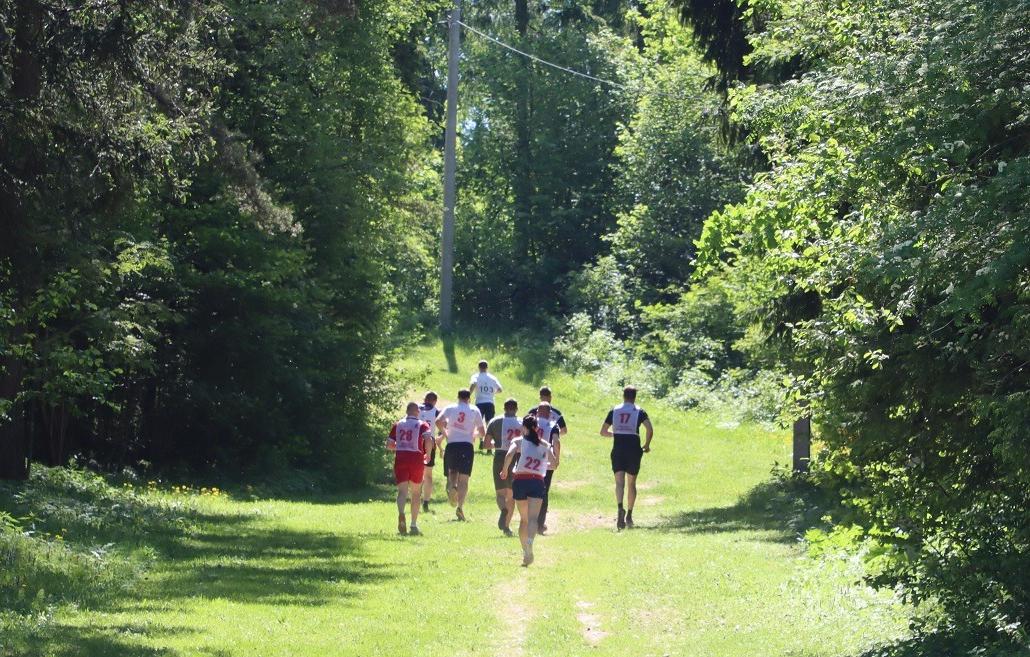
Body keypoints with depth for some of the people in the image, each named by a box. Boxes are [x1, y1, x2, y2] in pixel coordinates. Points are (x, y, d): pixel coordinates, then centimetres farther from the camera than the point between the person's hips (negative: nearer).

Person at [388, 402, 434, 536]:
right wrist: (427, 453, 0)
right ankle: (414, 525, 13)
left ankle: (401, 514, -35)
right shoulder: (422, 425, 3)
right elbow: (428, 439, -16)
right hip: (416, 458, -1)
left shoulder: (397, 425, 12)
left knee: (402, 491, -3)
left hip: (400, 458, 1)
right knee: (416, 492, 13)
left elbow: (389, 445, 8)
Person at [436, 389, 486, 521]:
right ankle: (460, 506, -16)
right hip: (467, 445, -1)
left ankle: (451, 486, -18)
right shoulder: (475, 410, 8)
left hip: (451, 445, 1)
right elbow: (482, 432, 8)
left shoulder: (450, 408, 8)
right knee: (463, 479, -1)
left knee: (452, 473, 17)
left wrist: (445, 434, 10)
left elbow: (438, 422, -7)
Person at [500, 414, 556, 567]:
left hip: (520, 480, 0)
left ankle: (525, 551, 17)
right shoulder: (545, 445, 15)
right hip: (537, 482, 0)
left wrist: (504, 470, 2)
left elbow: (510, 454, -11)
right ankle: (529, 543, -40)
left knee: (523, 519, 17)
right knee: (532, 518, -12)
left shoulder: (519, 441, 8)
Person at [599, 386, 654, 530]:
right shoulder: (639, 411, 2)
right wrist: (647, 445, 2)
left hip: (618, 450, 0)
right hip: (634, 450, 0)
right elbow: (650, 429, -13)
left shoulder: (614, 411, 8)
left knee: (619, 482, -8)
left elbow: (603, 431, 11)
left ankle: (620, 508, -34)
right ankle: (629, 516, 18)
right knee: (631, 483, 13)